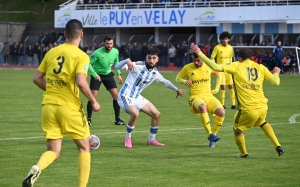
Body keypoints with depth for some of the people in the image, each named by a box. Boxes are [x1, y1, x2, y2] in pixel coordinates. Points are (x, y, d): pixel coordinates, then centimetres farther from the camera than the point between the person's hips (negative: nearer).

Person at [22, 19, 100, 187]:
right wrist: (94, 101, -7)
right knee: (84, 147, 14)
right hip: (70, 106, -4)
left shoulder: (52, 52, 9)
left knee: (54, 151, 8)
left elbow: (37, 78, 12)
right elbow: (81, 82, -20)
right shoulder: (81, 56, -7)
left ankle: (36, 169, -24)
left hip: (48, 105, 4)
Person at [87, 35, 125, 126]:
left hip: (108, 74, 4)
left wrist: (119, 74, 6)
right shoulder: (97, 53, -25)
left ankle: (117, 119, 7)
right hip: (97, 75, -4)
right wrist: (95, 75, -25)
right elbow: (88, 64, -18)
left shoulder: (115, 52, -9)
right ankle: (89, 119, 1)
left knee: (116, 95, -4)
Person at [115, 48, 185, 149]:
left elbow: (165, 81, 23)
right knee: (135, 113, -33)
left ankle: (151, 140, 25)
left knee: (156, 114, 7)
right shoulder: (137, 67, -18)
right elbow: (118, 66, -27)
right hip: (125, 96, -7)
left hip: (137, 97, 7)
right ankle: (128, 138, -10)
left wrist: (177, 89, 34)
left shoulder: (155, 73, 2)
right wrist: (127, 61, -47)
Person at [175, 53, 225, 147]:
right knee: (202, 107, -40)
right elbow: (178, 77, 15)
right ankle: (210, 134, -30)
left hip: (209, 96, 3)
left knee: (221, 112, -23)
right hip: (195, 97, -3)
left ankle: (214, 134, 2)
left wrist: (217, 89, 11)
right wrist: (184, 81, -7)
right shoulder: (187, 68, -2)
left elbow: (219, 75, 21)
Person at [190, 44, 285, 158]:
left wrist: (199, 53, -3)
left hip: (248, 109, -4)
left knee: (237, 129, 23)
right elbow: (276, 82, 6)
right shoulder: (261, 68, 8)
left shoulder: (237, 66, 0)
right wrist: (276, 73, 30)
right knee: (262, 123, 36)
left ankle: (244, 153, 34)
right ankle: (278, 147, 27)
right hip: (262, 107, 4)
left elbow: (216, 67, -9)